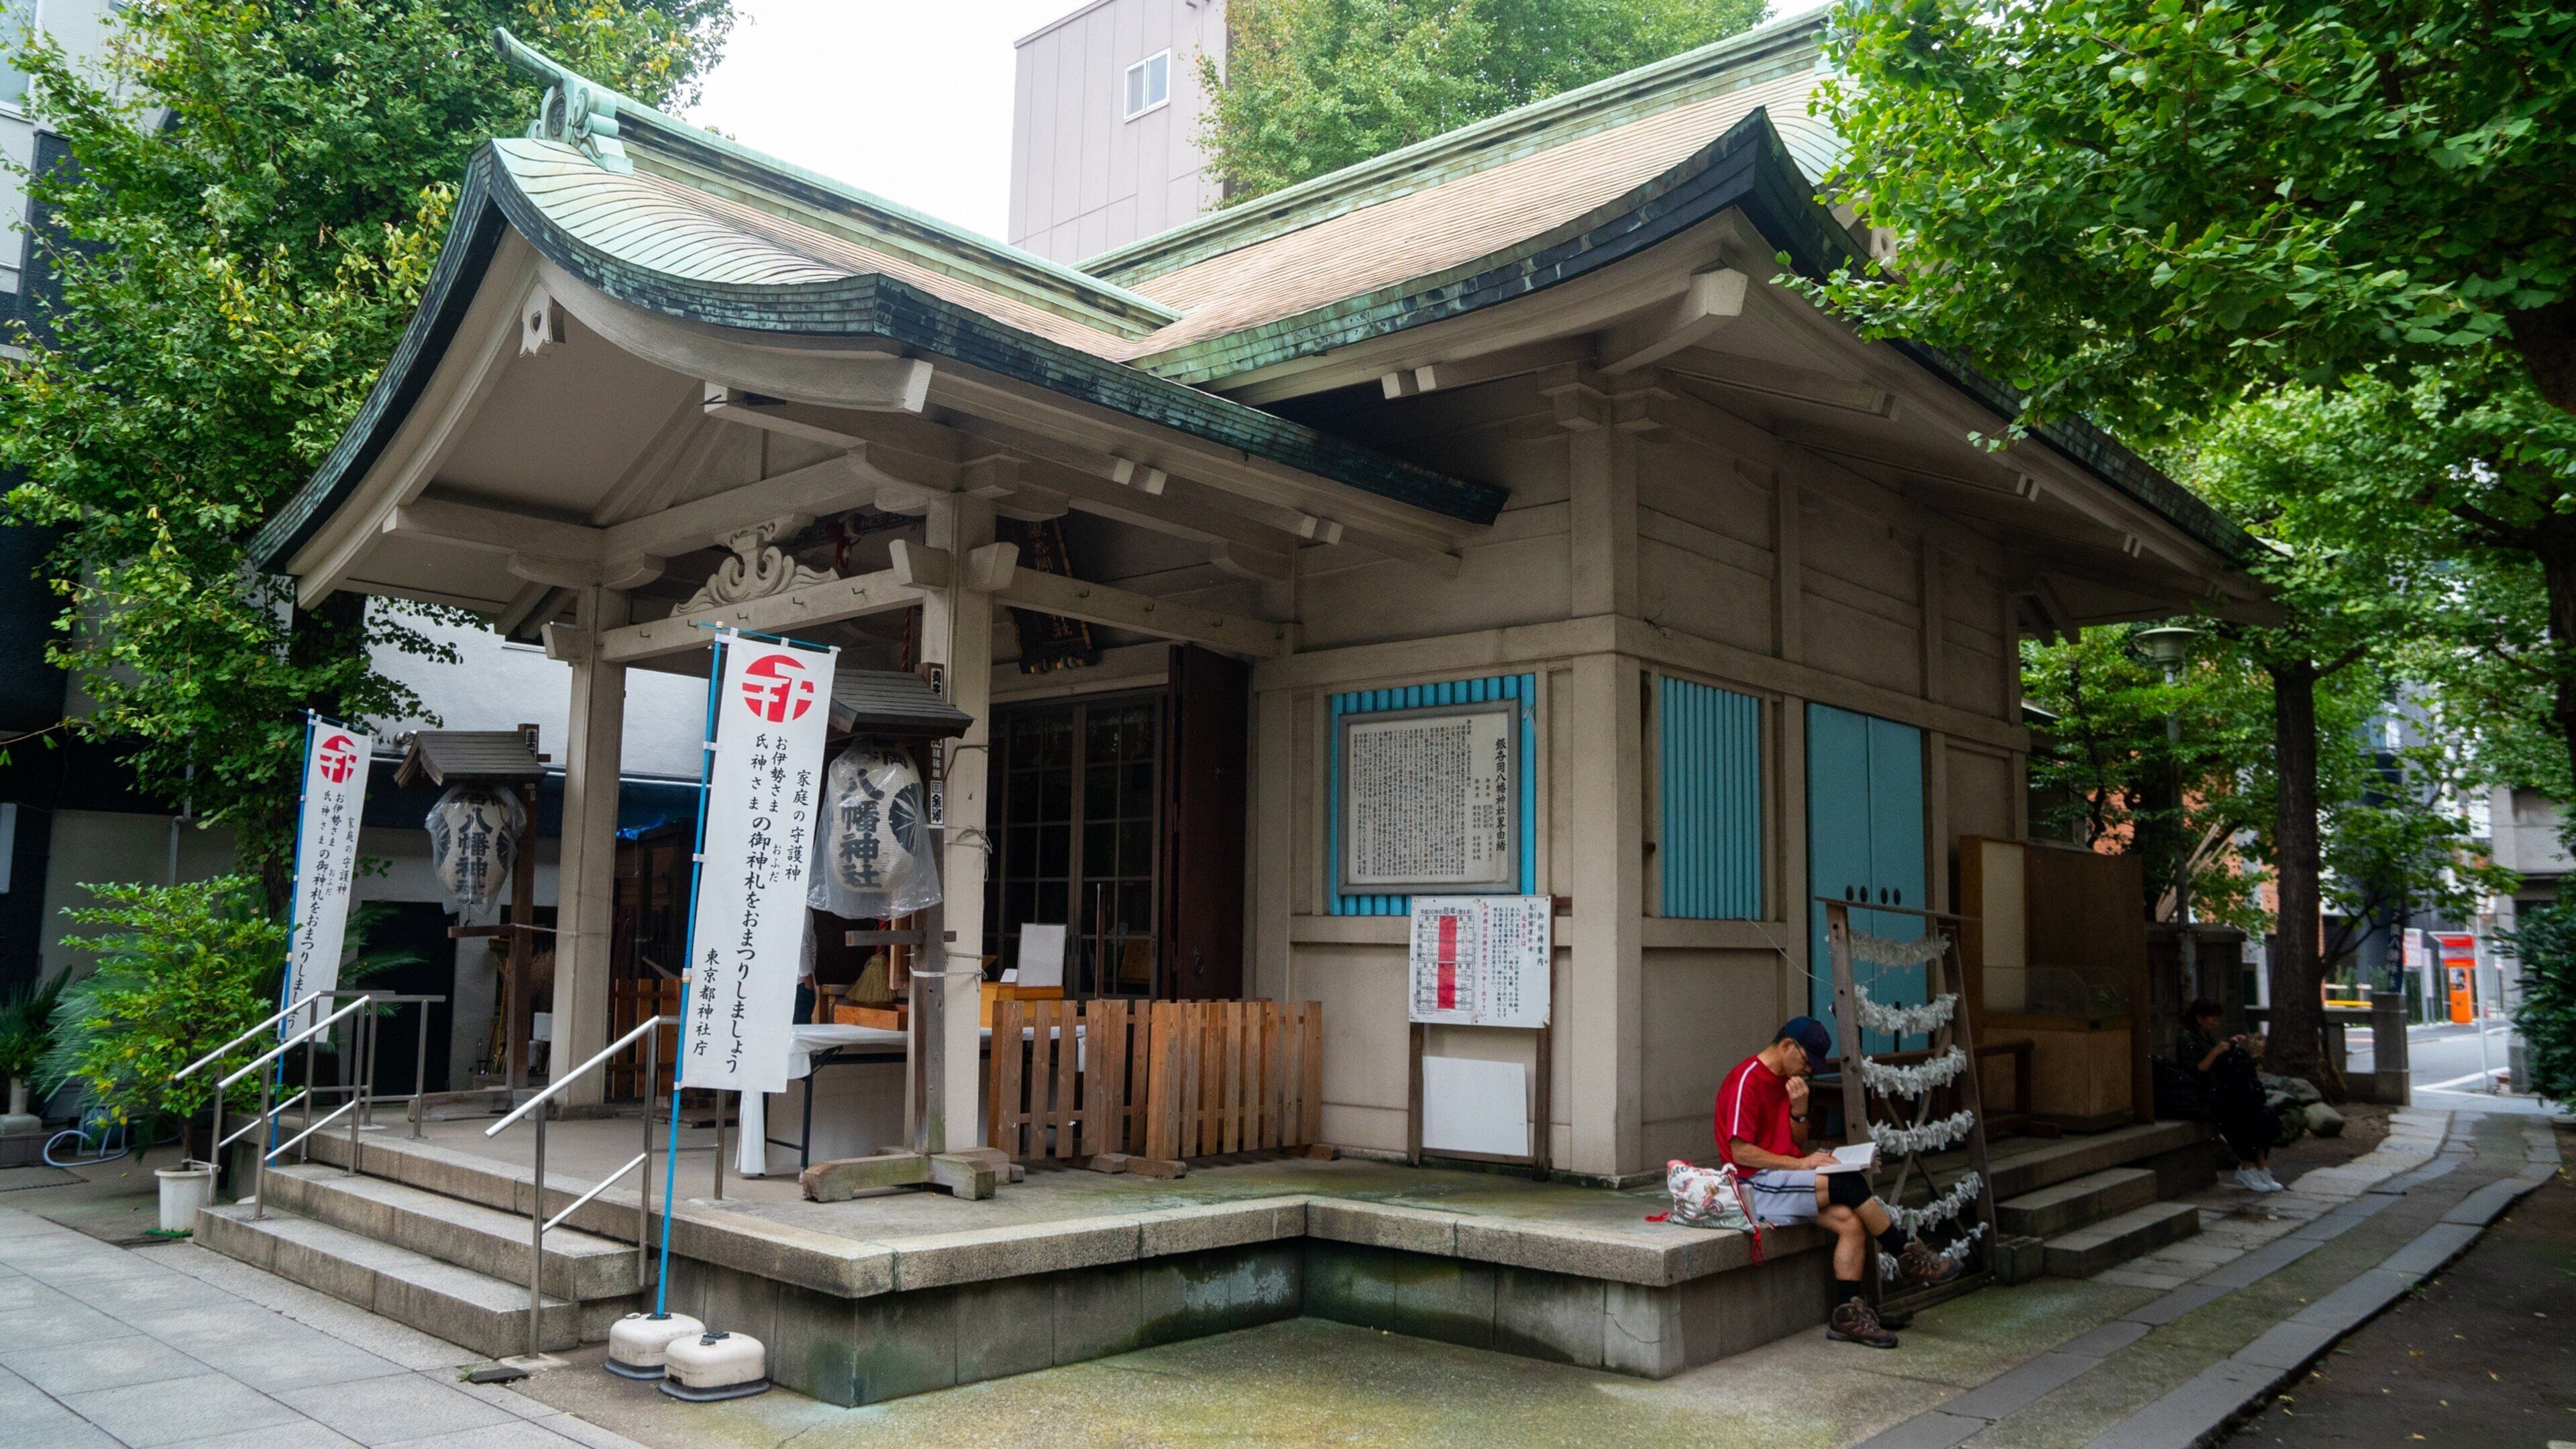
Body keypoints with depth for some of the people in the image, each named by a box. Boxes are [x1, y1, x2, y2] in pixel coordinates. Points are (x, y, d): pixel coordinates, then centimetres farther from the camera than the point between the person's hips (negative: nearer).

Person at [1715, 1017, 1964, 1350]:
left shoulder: (1786, 1079, 14)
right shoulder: (1746, 1080, -15)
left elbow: (1798, 1143, 16)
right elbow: (1740, 1152, -20)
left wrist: (1798, 1109, -4)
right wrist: (1800, 1163, -18)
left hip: (1785, 1176, 9)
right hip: (1756, 1185, -9)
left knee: (1851, 1221, -13)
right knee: (1849, 1184, -21)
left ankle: (1846, 1315, -11)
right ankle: (1910, 1255, -3)